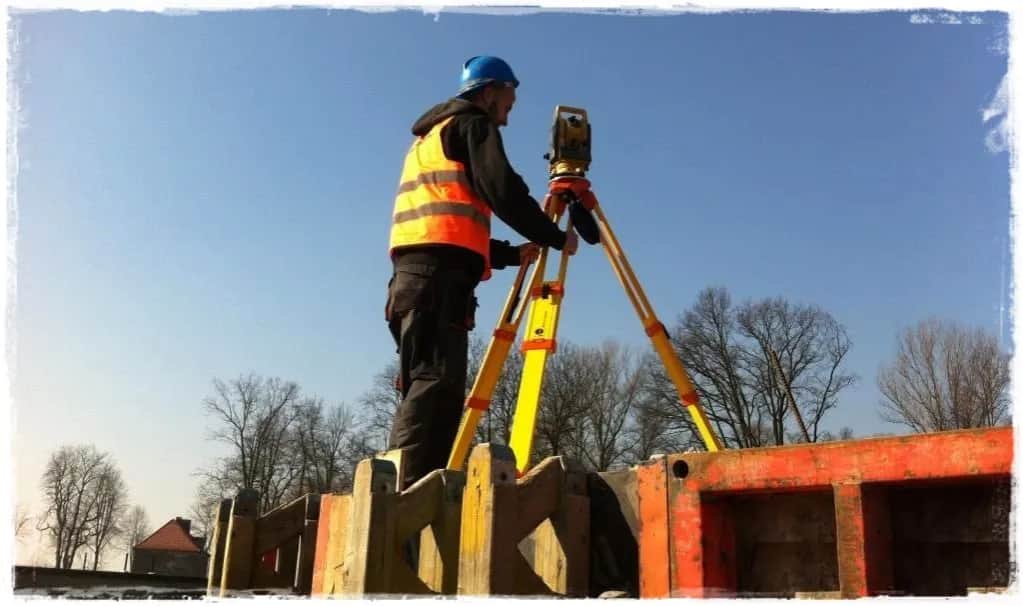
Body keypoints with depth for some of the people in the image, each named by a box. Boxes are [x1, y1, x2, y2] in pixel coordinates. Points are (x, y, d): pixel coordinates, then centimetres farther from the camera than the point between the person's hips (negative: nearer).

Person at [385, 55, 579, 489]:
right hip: (440, 273, -9)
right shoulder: (472, 124, 8)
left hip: (416, 270, 9)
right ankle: (404, 493, -29)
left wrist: (511, 254, 27)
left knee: (428, 385, 2)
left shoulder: (431, 137, 35)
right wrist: (556, 237, 4)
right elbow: (504, 192, -7)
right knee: (436, 381, -19)